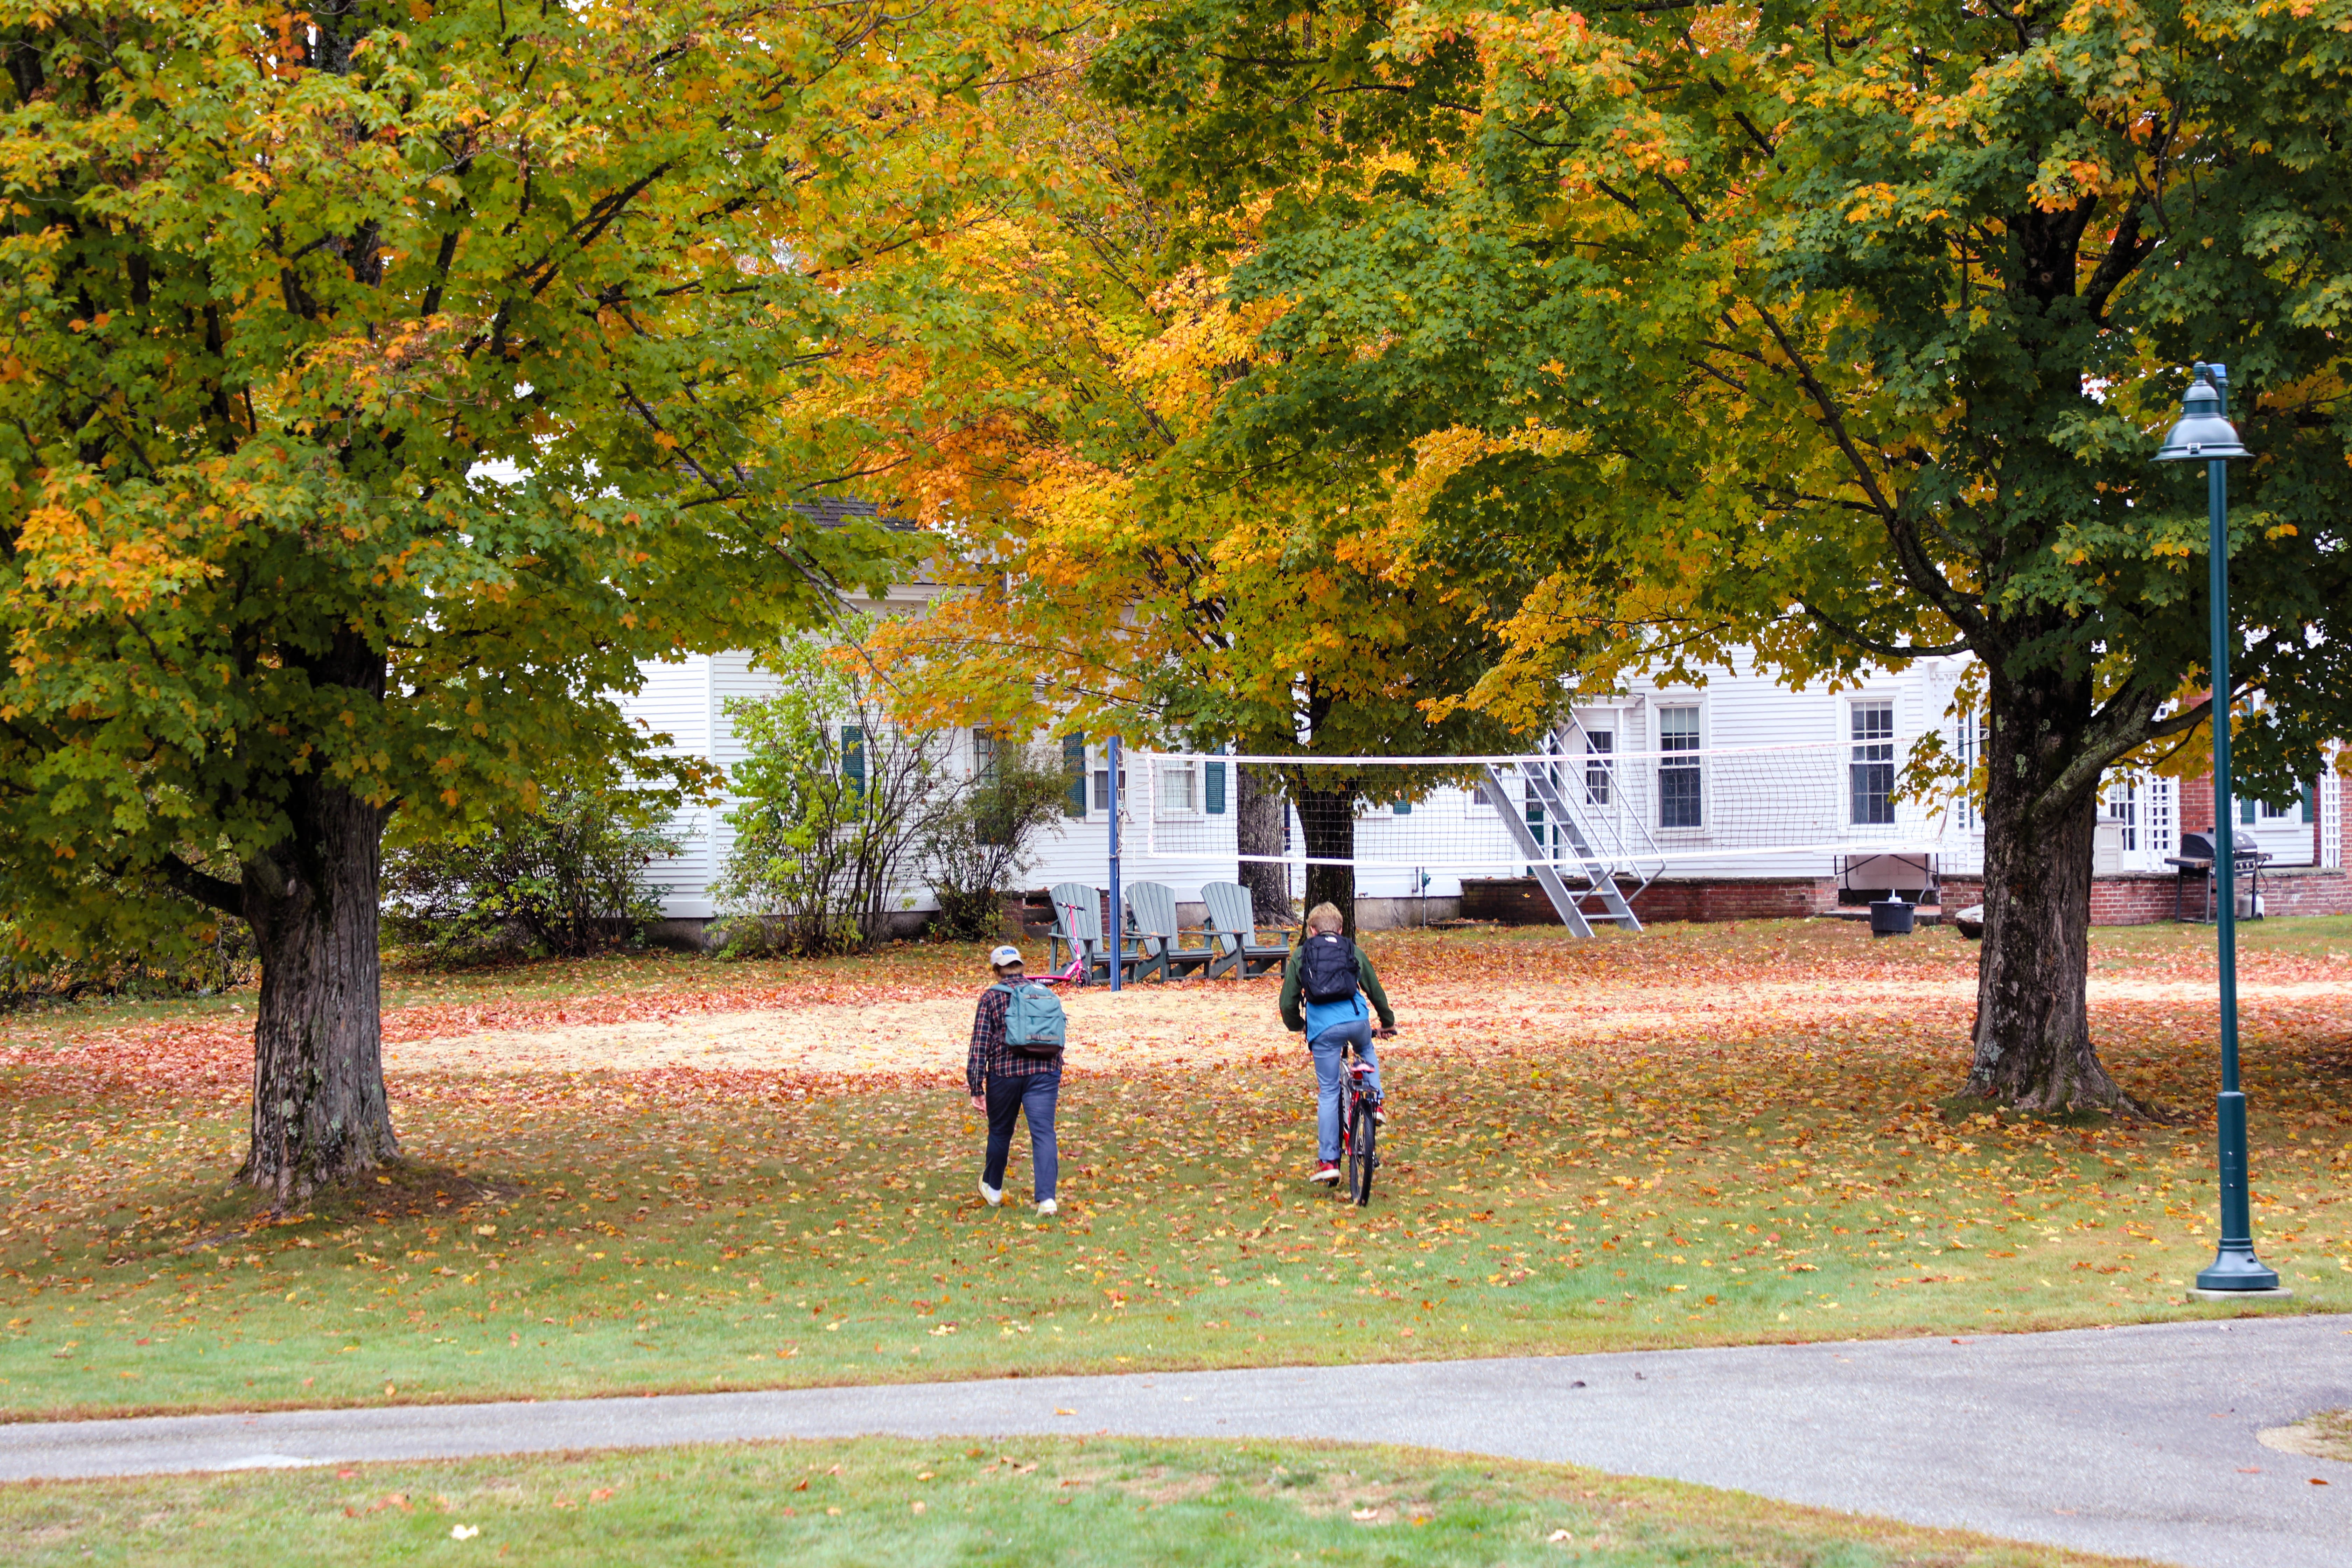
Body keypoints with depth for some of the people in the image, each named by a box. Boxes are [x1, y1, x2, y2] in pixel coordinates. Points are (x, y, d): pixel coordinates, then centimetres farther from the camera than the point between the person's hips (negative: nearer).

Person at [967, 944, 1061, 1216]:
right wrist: (1056, 1075, 32)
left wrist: (976, 1088, -2)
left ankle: (993, 1188, 38)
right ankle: (1046, 1197, -19)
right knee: (1043, 1133, -5)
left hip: (1005, 1072, -1)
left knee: (1000, 1132, 18)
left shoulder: (991, 997, 2)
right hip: (1044, 1071, 1)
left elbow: (980, 1044, -3)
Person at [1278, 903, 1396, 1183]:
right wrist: (1388, 1022, 43)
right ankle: (1375, 1101, 19)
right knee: (1367, 1052, 37)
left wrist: (1296, 1025, 33)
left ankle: (1328, 1161, 1)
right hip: (1357, 1020, 1)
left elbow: (1288, 1001, 13)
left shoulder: (1301, 954, 15)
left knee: (1328, 1094, 4)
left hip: (1322, 1027, -1)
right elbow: (1376, 991, 27)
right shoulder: (1354, 952, 19)